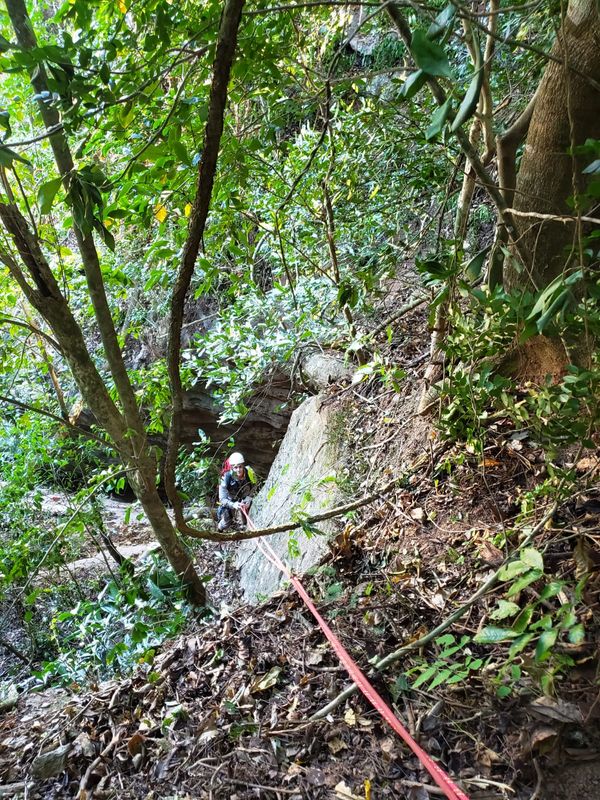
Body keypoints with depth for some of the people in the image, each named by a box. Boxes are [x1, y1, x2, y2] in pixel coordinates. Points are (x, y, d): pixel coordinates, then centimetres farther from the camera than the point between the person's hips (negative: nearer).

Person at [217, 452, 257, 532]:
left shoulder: (250, 474, -29)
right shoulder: (226, 478, -35)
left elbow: (252, 487, -10)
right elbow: (222, 498, -32)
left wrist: (248, 499, -26)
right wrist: (233, 505, -50)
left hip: (244, 499, 2)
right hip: (230, 501, -2)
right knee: (227, 522, -1)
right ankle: (220, 531, 33)